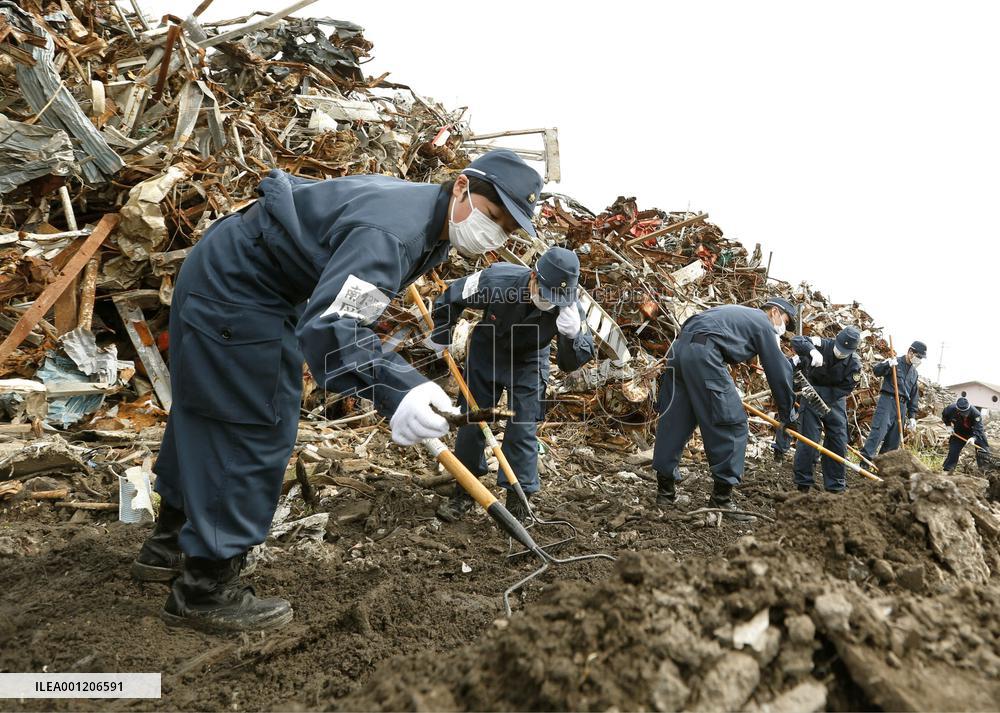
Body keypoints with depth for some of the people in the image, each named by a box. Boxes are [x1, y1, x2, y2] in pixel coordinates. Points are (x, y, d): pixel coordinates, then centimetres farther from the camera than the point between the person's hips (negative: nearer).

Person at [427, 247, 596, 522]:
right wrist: (440, 337, -1)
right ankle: (463, 493, 24)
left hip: (529, 363, 0)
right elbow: (451, 298, -15)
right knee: (471, 422, 7)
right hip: (485, 353, 1)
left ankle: (517, 500, 9)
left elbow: (572, 363, -24)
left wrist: (572, 335, -46)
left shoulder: (570, 308, -31)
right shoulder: (497, 280, -35)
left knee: (523, 430, -5)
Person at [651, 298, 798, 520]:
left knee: (674, 421, 12)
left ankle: (665, 489, 19)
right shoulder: (763, 324, 10)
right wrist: (787, 413, 19)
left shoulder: (740, 314, 33)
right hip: (702, 354, -9)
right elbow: (779, 371, 10)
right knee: (731, 423, -2)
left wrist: (727, 387, 40)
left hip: (678, 348, 9)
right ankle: (721, 497, 1)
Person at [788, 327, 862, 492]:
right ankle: (803, 484, 0)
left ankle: (836, 486, 16)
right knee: (808, 438, -10)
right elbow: (796, 341, -30)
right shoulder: (821, 345, -21)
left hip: (835, 398, 3)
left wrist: (821, 398, -25)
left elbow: (845, 389, -14)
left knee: (838, 441, 4)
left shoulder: (854, 364, -14)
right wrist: (812, 350, -48)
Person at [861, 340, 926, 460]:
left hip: (902, 406, 7)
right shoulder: (895, 362, 2)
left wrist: (912, 416, 17)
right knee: (878, 431, -20)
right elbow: (876, 371, -14)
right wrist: (888, 365, -34)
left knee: (893, 440, 4)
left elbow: (914, 396, 23)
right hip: (888, 400, -7)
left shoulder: (914, 372, 21)